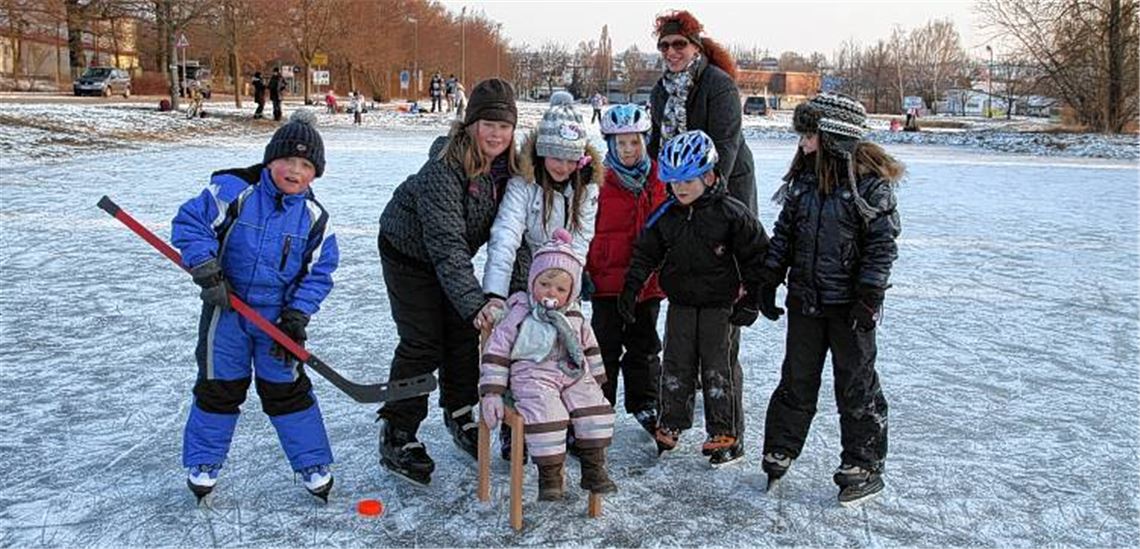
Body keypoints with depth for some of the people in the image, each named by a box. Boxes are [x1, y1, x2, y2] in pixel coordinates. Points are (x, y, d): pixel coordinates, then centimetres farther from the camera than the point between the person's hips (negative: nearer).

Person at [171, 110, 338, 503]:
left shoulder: (313, 217, -6)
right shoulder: (234, 191, -14)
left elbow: (319, 272, -1)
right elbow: (189, 224, -10)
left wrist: (297, 315, -10)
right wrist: (207, 271, -20)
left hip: (278, 315, 1)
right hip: (226, 308, -1)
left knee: (287, 389, 6)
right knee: (219, 386, 10)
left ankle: (313, 462, 20)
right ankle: (204, 463, 30)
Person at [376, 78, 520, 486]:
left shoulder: (508, 163, -12)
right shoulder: (445, 166, -34)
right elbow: (446, 243, -39)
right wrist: (475, 302, -46)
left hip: (452, 257, 7)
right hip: (408, 251, -7)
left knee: (465, 335, 10)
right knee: (423, 343, -7)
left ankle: (460, 416, 31)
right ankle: (397, 437, 6)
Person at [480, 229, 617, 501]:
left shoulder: (575, 318, 13)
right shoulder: (519, 315, -3)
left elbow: (590, 348, 27)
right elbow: (496, 352, -4)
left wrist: (596, 380, 22)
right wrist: (491, 393, -10)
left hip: (573, 376, 5)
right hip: (533, 377, -5)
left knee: (595, 408, -16)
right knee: (546, 414, -30)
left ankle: (594, 468, -4)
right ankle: (549, 473, -15)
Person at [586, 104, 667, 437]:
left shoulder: (657, 180, 3)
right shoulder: (600, 181, -8)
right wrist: (583, 271, -9)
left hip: (648, 279, 3)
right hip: (607, 277, -3)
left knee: (644, 344, 16)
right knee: (606, 345, 7)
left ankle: (644, 403, 30)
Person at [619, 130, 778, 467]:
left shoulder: (732, 214, -12)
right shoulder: (665, 215, -1)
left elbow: (756, 256, -6)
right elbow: (645, 252, 7)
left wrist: (751, 300, -7)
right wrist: (631, 288, -2)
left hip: (720, 306, -4)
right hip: (680, 305, 4)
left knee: (719, 371, 2)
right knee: (676, 368, 12)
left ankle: (727, 436, 14)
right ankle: (671, 426, 27)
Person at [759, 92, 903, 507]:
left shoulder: (870, 182, -13)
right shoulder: (803, 177, 5)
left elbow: (882, 244, -12)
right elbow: (784, 232, 11)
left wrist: (869, 297, -15)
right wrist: (767, 278, 6)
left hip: (849, 304, -5)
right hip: (805, 298, 5)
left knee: (856, 386, 6)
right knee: (796, 380, 15)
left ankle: (864, 468, 20)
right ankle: (780, 452, 29)